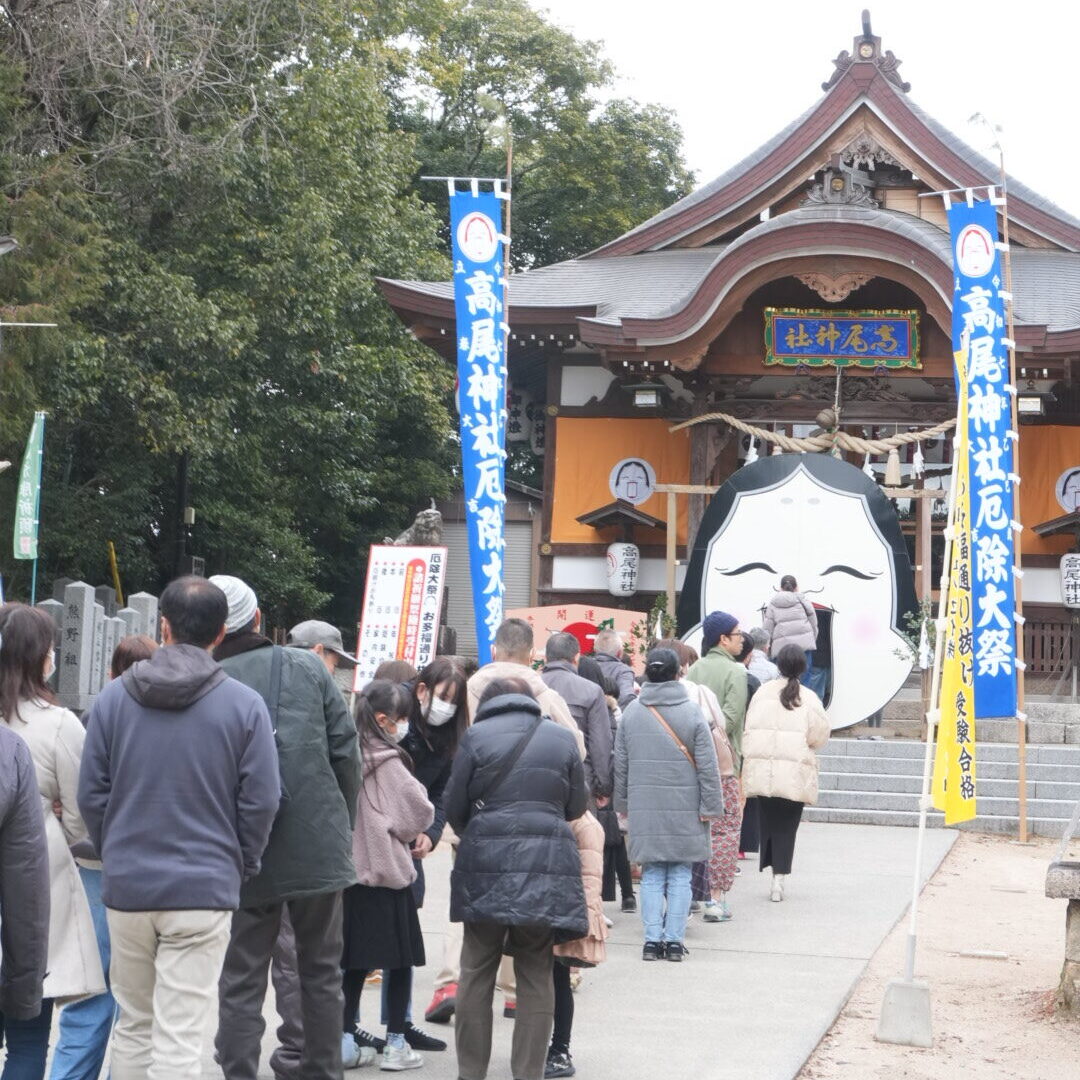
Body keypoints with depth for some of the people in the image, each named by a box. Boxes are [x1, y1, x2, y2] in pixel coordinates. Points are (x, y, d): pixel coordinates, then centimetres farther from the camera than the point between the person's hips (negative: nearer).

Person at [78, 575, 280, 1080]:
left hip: (126, 887, 3)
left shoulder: (114, 697, 1)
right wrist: (240, 864, 12)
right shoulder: (243, 705, -5)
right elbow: (262, 801, -4)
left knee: (133, 1027, 16)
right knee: (179, 1039, -3)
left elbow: (91, 795, 3)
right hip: (203, 889, -2)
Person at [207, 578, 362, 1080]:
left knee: (241, 981, 7)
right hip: (319, 849, 2)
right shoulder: (308, 668, -2)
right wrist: (342, 825, 13)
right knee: (320, 971, 15)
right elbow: (346, 753, 0)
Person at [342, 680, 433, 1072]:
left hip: (352, 867, 6)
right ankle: (395, 1044, 6)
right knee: (401, 958, 4)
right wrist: (407, 833, 10)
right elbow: (420, 813, -9)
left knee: (355, 962, 11)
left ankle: (346, 1040, 14)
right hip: (388, 871, -6)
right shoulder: (389, 763, -14)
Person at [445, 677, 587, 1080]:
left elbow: (455, 807, 5)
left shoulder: (476, 735, 1)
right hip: (549, 867, 2)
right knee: (536, 976, 7)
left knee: (477, 973, 8)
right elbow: (577, 806, 13)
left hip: (487, 865, -2)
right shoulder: (563, 738, 8)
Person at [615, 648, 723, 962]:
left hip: (644, 808, 2)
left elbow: (620, 763, 8)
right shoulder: (692, 713, -6)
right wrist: (710, 806, -1)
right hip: (684, 809, -2)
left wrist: (624, 802, 18)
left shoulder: (632, 712, 2)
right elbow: (707, 765, -6)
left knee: (652, 876, 8)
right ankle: (674, 941, 5)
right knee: (680, 876, 6)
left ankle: (653, 940, 4)